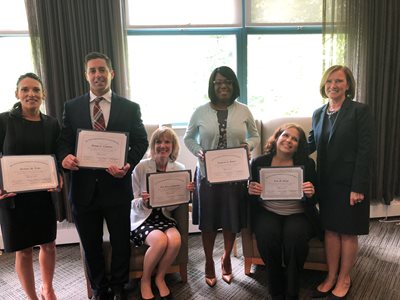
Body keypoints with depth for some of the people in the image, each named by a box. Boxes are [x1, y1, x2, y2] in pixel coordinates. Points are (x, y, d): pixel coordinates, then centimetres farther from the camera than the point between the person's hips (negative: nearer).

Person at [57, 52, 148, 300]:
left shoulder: (130, 108, 1)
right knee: (91, 245, 16)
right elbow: (64, 141, 4)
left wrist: (129, 164, -18)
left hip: (116, 185, -1)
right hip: (84, 187, 2)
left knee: (121, 242, 13)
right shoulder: (72, 107, 5)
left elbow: (141, 141, 0)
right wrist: (65, 157, -19)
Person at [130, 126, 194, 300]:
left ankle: (160, 278, 2)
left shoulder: (179, 169, -1)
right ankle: (145, 280, 0)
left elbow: (173, 206, 0)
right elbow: (132, 203, -7)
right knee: (160, 240, -30)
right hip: (142, 219, -3)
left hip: (164, 217, 3)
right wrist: (143, 202, -29)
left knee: (175, 240, -28)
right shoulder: (141, 167, -11)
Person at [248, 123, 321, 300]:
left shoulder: (307, 163, -2)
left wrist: (310, 194, -22)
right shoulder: (259, 162, -1)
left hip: (298, 214, 0)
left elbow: (314, 199, 2)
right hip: (268, 212, 1)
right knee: (267, 235, -31)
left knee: (295, 235, -32)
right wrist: (250, 191, -19)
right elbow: (252, 198, 5)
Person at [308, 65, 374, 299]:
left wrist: (358, 187, -18)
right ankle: (331, 277, 28)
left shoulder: (360, 111, -9)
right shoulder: (318, 113, 9)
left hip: (350, 183, -5)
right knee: (330, 230, 12)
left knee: (348, 232, 9)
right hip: (326, 183, 5)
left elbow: (365, 151, -13)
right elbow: (311, 144, 12)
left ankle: (344, 279, 26)